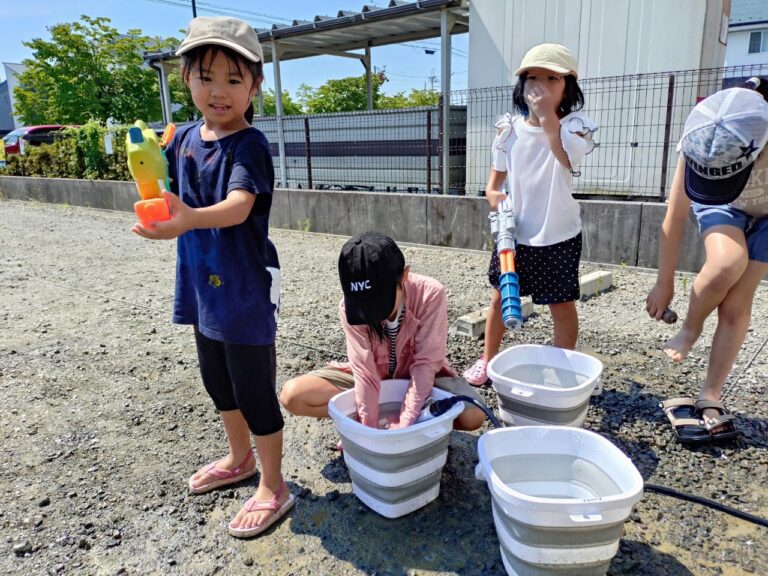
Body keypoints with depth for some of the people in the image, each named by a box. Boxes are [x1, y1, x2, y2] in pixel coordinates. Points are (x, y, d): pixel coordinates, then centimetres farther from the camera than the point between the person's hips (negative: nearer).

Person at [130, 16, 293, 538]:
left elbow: (239, 206, -33)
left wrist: (189, 219, -50)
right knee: (218, 379, 22)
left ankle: (273, 487, 22)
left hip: (246, 288, -8)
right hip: (202, 283, 8)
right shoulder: (184, 138, 6)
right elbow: (166, 196, 15)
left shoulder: (250, 144, -16)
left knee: (254, 390, 2)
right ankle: (240, 458, 45)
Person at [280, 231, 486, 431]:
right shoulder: (349, 307, -24)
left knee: (473, 415, -30)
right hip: (374, 377, 2)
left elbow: (425, 364, -27)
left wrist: (402, 425, -31)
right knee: (292, 395, -18)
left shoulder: (430, 294, -29)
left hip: (419, 377, -1)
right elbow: (365, 371, -25)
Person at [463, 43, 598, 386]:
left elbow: (567, 158, -31)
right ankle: (487, 359, 33)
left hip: (558, 235, -2)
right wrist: (493, 194, -12)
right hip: (514, 232, 3)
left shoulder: (574, 125, -10)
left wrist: (548, 115, -31)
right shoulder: (509, 128, -1)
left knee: (562, 306, 6)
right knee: (500, 297, 14)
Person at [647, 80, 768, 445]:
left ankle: (709, 400, 5)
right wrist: (664, 282, -12)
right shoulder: (699, 142, -32)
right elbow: (674, 219, -21)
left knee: (737, 304, -8)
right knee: (727, 261, -31)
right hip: (721, 208, 0)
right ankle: (690, 328, -1)